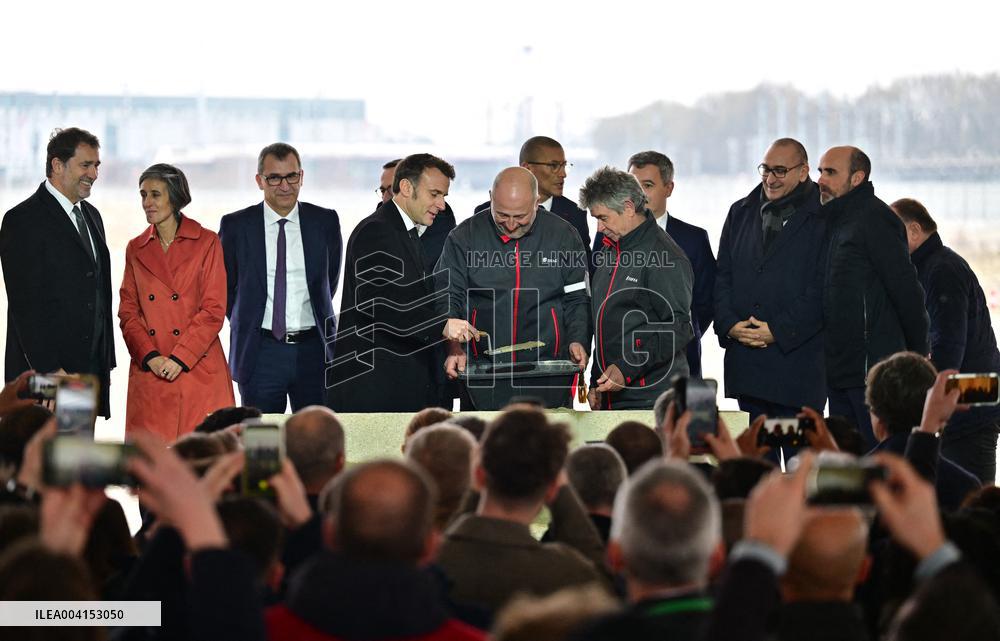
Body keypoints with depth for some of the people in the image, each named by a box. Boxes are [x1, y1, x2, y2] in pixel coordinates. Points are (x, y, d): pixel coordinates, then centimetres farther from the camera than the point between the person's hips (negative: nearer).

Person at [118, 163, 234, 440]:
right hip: (149, 373, 3)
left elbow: (214, 310, -4)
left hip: (198, 370, -3)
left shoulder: (206, 243, 1)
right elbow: (128, 313, 9)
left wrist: (180, 358, -12)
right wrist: (150, 356, -7)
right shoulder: (136, 249, 11)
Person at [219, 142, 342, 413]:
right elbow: (225, 285, 11)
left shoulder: (325, 221, 5)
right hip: (260, 352, -1)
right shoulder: (235, 225, 1)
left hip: (312, 350, 1)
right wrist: (245, 323, 8)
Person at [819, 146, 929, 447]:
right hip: (840, 371, 10)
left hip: (872, 370, -10)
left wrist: (918, 351, -8)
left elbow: (906, 289, -14)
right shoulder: (835, 221, 17)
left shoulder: (875, 218, -12)